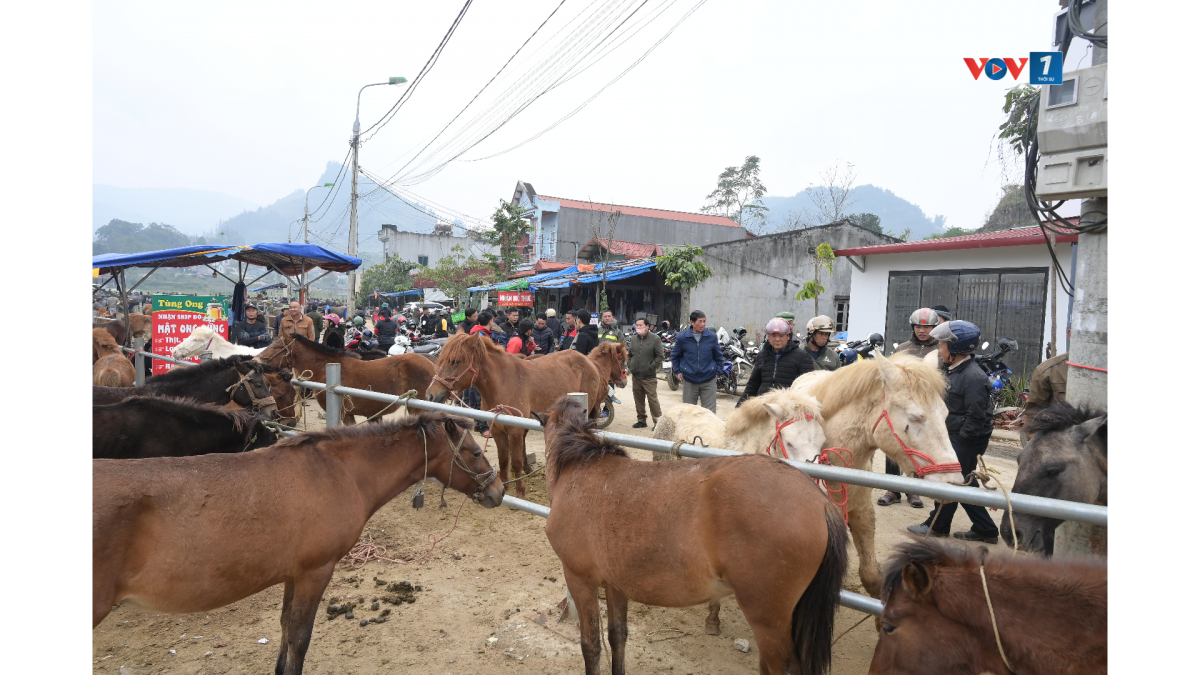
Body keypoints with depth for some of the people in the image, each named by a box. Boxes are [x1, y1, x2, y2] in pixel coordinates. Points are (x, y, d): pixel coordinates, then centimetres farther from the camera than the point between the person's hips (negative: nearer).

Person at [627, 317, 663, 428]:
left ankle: (658, 421, 0)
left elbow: (659, 356, -6)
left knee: (652, 399, -7)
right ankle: (641, 420, 22)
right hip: (636, 376, 5)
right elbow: (630, 355, 20)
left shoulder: (655, 339, -5)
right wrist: (630, 367, 9)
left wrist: (651, 367, -12)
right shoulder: (633, 339, 11)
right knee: (638, 400, 11)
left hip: (649, 377, -5)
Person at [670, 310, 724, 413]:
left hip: (709, 381, 0)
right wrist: (677, 371, 6)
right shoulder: (682, 338, -4)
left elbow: (719, 356, 11)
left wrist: (717, 371, 7)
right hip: (689, 381, 0)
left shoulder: (712, 337, -2)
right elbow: (674, 356, 11)